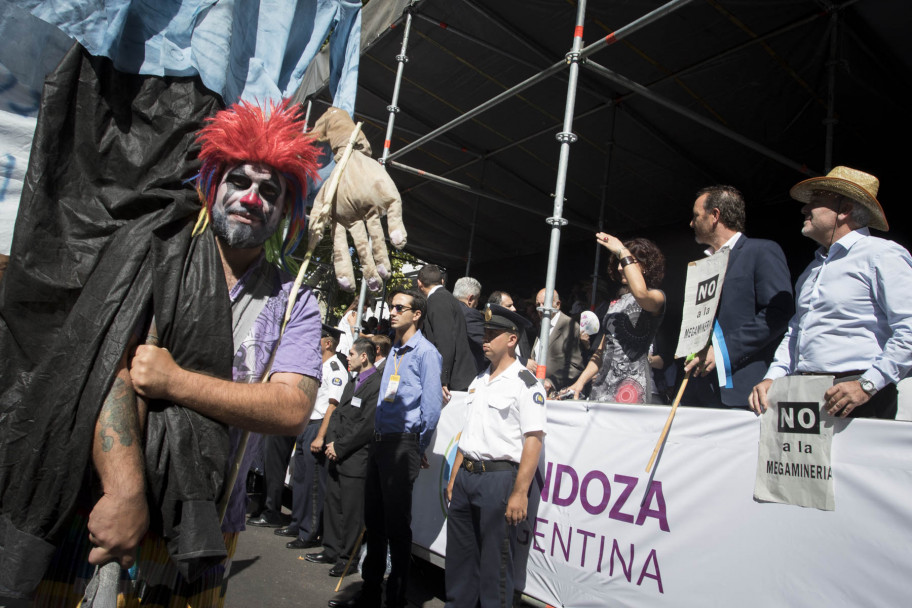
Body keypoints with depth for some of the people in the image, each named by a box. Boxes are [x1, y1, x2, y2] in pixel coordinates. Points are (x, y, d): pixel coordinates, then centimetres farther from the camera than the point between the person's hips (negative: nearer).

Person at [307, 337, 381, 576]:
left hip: (356, 460, -9)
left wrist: (340, 447, -14)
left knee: (351, 511, 1)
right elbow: (338, 413, 17)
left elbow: (367, 425, -19)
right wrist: (331, 442, 2)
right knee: (332, 504, 17)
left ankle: (346, 557, 14)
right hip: (338, 457, 9)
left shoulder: (377, 384, -16)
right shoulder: (353, 383, 16)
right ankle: (331, 550, 30)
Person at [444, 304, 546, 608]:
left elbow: (533, 440, -16)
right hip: (465, 476, 8)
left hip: (499, 477, -8)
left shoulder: (525, 383, -10)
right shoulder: (479, 381, 15)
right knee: (459, 555, 17)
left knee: (494, 563, 3)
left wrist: (519, 493, -21)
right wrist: (453, 478, 17)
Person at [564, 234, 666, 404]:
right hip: (603, 383, 6)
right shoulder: (616, 301, 21)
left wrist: (622, 251, -17)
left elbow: (641, 294, -26)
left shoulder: (656, 296, 1)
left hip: (632, 382, -6)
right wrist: (581, 381, 12)